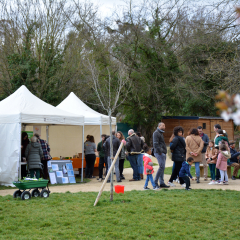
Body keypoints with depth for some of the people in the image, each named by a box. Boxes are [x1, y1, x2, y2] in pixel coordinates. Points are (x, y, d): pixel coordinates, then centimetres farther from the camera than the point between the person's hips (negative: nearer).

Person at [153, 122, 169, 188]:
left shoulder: (161, 133, 22)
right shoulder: (156, 133, -10)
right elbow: (155, 144, -18)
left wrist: (164, 151, 16)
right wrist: (160, 152, -20)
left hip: (163, 153, 10)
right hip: (159, 153, -10)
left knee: (162, 168, 9)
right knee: (162, 167, -13)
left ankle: (162, 183, 11)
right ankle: (155, 181, -7)